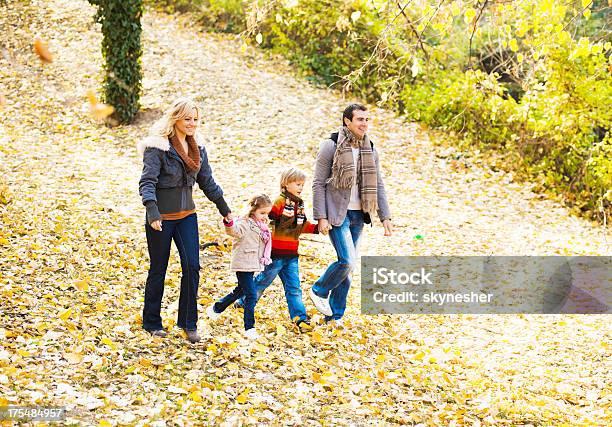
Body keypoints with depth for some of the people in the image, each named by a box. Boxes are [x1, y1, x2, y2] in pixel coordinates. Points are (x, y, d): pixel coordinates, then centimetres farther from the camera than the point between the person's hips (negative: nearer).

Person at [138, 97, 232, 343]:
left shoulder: (197, 147, 7)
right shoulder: (158, 146, -13)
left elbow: (207, 181, 17)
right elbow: (147, 182, -20)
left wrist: (224, 210, 21)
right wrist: (152, 212, -33)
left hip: (186, 215, 5)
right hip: (161, 217, -5)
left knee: (192, 266, -4)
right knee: (158, 270, 6)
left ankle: (188, 323, 7)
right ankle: (151, 323, 21)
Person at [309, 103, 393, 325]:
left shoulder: (370, 150, 10)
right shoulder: (331, 146, -7)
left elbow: (378, 186, 13)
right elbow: (318, 184, -7)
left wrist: (385, 217, 6)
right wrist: (321, 217, -13)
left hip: (358, 215, 6)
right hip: (337, 214, -6)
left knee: (346, 264, 8)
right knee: (347, 261, -16)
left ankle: (334, 315, 18)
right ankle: (319, 291, 9)